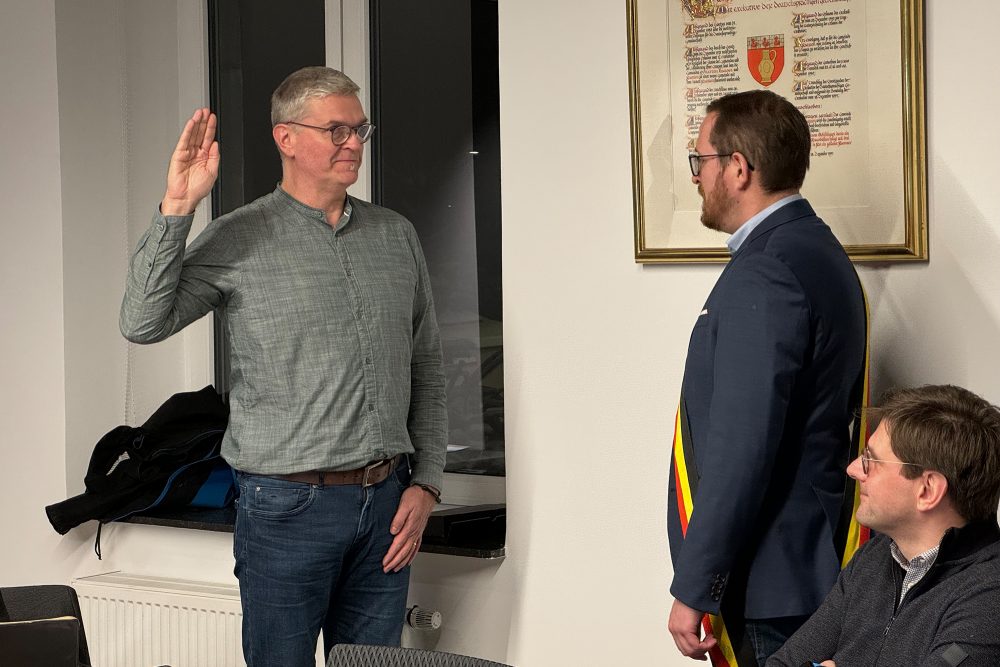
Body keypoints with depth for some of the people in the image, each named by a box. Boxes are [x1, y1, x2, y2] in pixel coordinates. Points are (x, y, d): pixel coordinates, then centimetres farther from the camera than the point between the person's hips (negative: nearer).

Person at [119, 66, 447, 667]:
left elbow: (427, 369, 14)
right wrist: (176, 209, -22)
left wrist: (426, 482, 6)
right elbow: (144, 324, -15)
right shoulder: (238, 241, -3)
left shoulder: (396, 236, 11)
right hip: (290, 505, -4)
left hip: (387, 503, 4)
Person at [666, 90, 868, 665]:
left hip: (767, 585, -10)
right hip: (813, 567, 10)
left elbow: (741, 449, -24)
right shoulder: (821, 253, 12)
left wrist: (694, 590, -19)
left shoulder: (762, 277, -19)